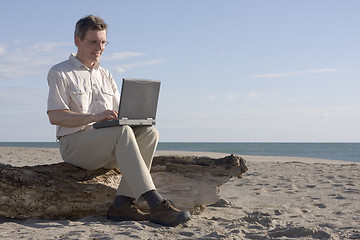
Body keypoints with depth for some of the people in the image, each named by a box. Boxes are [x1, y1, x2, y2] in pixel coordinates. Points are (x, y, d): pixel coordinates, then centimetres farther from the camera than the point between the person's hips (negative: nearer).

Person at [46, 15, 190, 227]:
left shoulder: (105, 75, 23)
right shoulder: (60, 73, 3)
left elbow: (119, 113, 19)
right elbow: (55, 116, -10)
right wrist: (94, 117, -23)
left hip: (107, 143, 6)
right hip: (74, 142, -6)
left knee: (149, 132, -22)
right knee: (123, 132, -34)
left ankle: (123, 203, -29)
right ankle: (156, 205, -43)